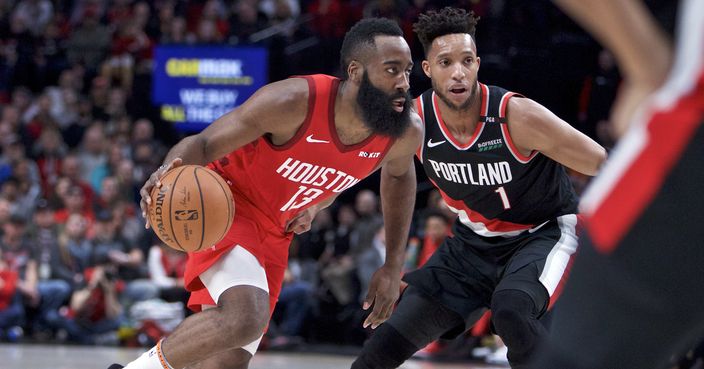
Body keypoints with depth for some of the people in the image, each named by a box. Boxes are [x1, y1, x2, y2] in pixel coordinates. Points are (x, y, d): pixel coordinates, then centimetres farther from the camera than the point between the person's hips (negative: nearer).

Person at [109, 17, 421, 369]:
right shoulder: (294, 102, -29)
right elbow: (203, 144, -21)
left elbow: (398, 174, 12)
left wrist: (393, 267, 10)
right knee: (245, 317, -32)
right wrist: (170, 172, -45)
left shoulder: (405, 134, -14)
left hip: (276, 231, 6)